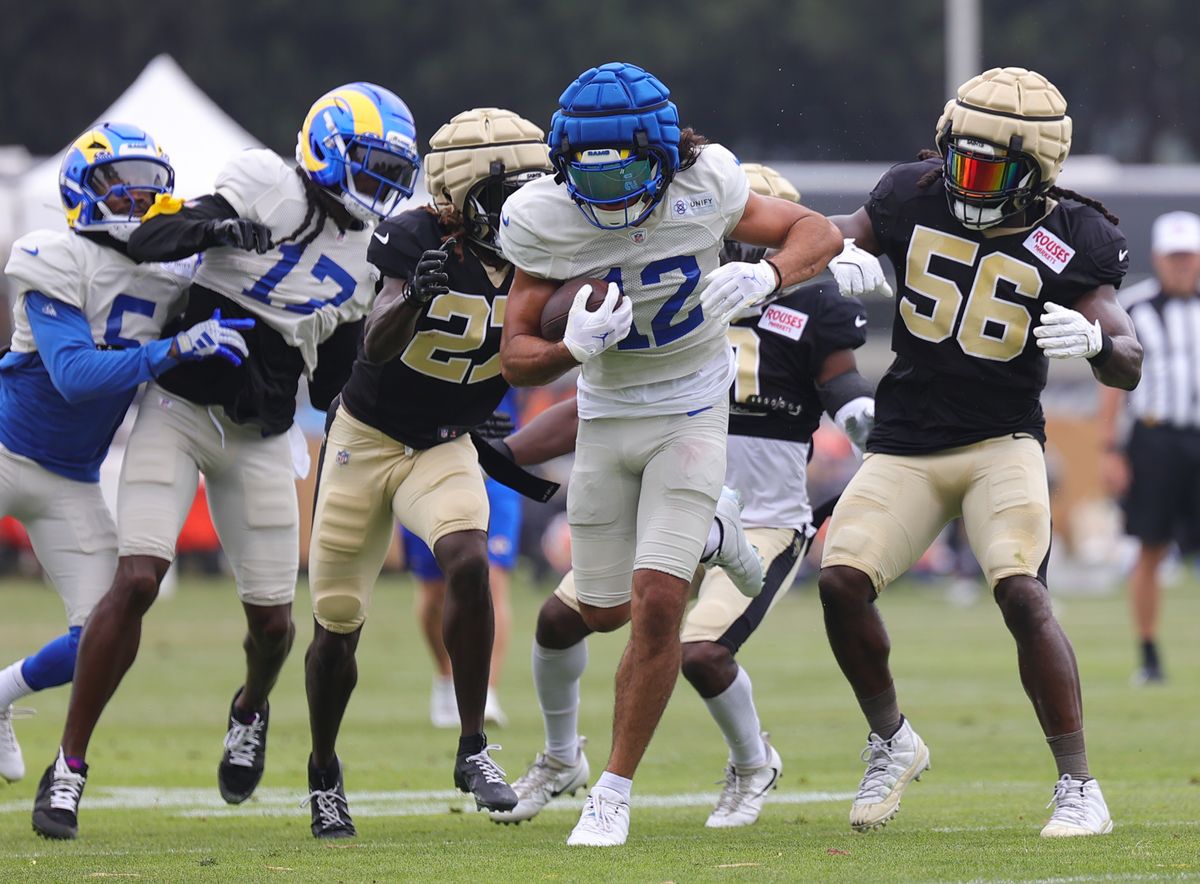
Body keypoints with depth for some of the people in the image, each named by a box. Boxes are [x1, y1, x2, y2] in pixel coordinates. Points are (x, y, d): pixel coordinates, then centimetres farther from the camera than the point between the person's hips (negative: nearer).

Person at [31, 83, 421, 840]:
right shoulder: (271, 189, -8)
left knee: (273, 618, 6)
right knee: (136, 582, -18)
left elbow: (327, 386, 12)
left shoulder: (370, 261, 9)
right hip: (181, 408, -5)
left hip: (260, 435, 5)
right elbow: (148, 243, -15)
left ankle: (252, 710, 43)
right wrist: (210, 225, -32)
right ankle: (69, 767, -7)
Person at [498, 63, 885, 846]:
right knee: (603, 613, 13)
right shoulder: (543, 220, -21)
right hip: (607, 416, 2)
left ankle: (616, 790, 0)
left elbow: (820, 234, -8)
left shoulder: (703, 188, -22)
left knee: (657, 603, -15)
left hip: (691, 414, -2)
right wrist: (575, 347, -38)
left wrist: (765, 276, -30)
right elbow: (517, 359, -15)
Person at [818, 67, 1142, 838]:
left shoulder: (1069, 240, -8)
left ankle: (1080, 789, -11)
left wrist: (1097, 341, -36)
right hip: (905, 446, 3)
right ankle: (892, 744, 13)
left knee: (1023, 595, -21)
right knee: (842, 580, -13)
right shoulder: (916, 197, -1)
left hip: (1002, 442, -3)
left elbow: (1129, 366, -13)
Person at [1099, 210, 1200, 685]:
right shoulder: (1133, 307, 2)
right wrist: (1110, 449, -2)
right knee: (1150, 552, 1)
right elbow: (1114, 380, 3)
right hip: (1154, 437, -1)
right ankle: (1148, 655, 8)